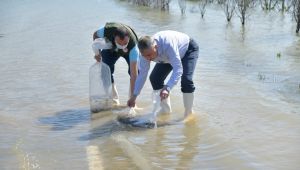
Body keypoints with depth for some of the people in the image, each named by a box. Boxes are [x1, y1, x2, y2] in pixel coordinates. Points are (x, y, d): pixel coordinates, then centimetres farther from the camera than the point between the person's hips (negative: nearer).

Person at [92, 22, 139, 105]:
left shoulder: (133, 45, -44)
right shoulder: (106, 30, -42)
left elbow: (134, 73, -45)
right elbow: (95, 34, -13)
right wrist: (97, 52, -24)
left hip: (129, 51, -2)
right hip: (110, 48, 2)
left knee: (136, 70, -24)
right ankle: (114, 101, -3)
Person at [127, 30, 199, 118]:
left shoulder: (168, 44, -45)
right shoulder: (146, 51, -26)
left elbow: (178, 69, -48)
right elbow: (142, 74, -15)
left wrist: (167, 88, -61)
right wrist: (134, 96, -16)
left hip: (188, 49, -6)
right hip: (169, 57, 6)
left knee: (186, 80, -27)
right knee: (154, 78, -8)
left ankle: (188, 113, -8)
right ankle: (166, 110, 9)